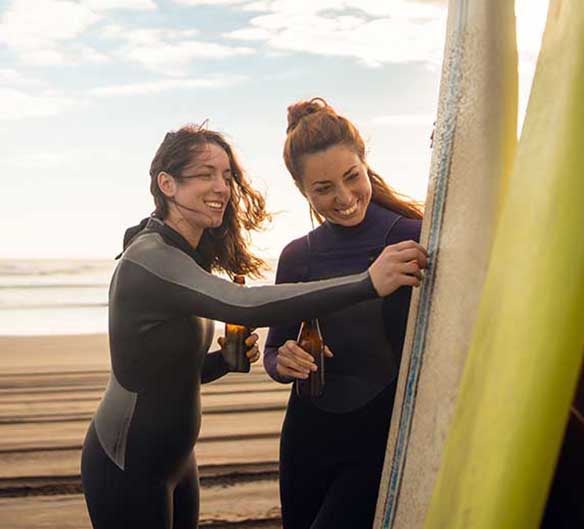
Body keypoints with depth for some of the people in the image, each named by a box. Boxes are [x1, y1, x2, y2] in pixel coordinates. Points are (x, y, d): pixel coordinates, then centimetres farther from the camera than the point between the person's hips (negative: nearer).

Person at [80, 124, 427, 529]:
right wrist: (369, 284, -44)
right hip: (126, 468, -8)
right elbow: (244, 304, -38)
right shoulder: (149, 256, -22)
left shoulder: (188, 257, 7)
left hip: (175, 460, 8)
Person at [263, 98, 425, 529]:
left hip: (384, 440, -5)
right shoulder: (298, 257, 1)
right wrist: (283, 362, -14)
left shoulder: (415, 239, -13)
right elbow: (274, 352, 7)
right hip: (309, 434, 5)